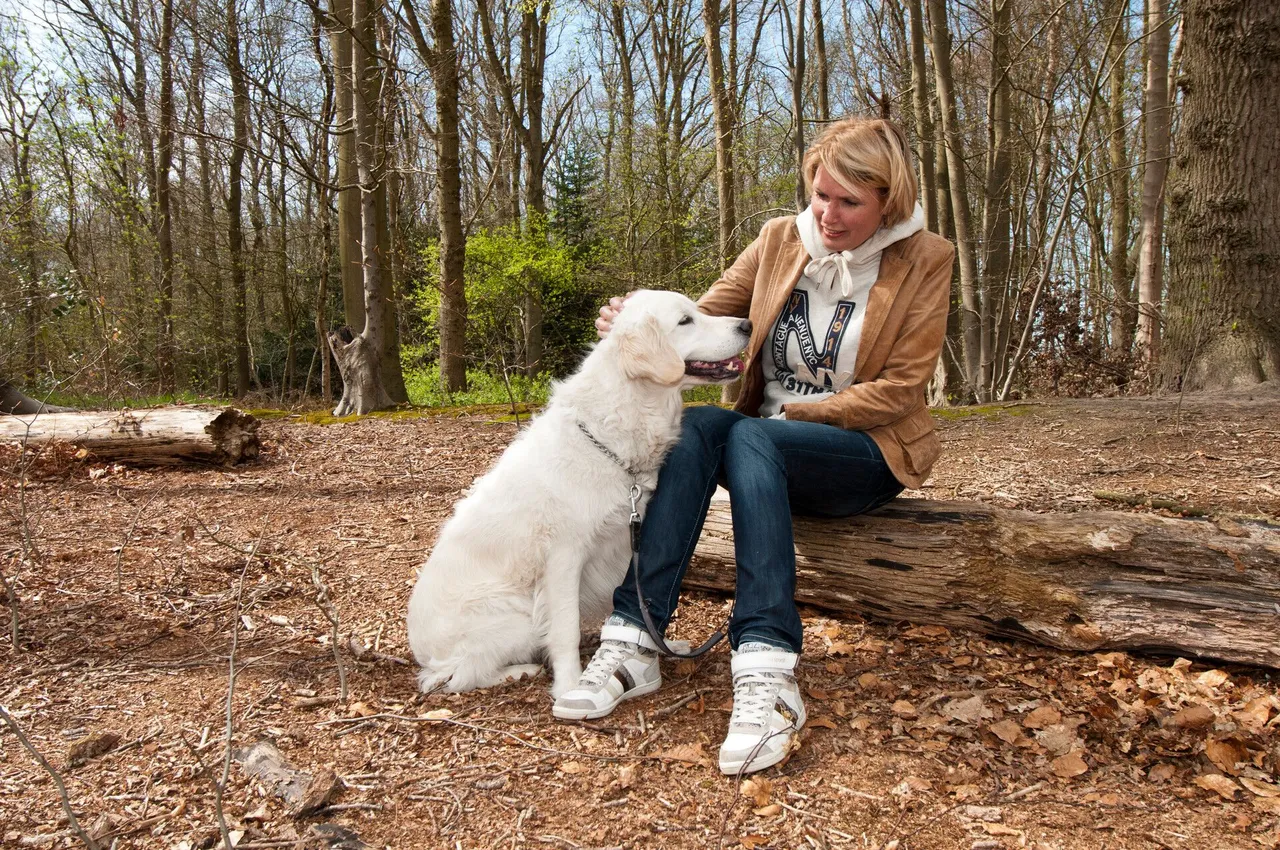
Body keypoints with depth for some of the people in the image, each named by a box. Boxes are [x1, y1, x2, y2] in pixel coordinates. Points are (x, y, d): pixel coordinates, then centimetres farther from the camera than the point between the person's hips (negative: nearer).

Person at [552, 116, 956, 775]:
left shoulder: (925, 259, -3)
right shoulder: (780, 239, 6)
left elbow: (899, 389, -7)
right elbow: (704, 317, 2)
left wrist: (793, 412, -14)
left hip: (866, 453, -3)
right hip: (764, 439, 4)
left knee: (749, 436, -35)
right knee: (695, 424, -31)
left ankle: (767, 673, -44)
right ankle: (632, 642, -35)